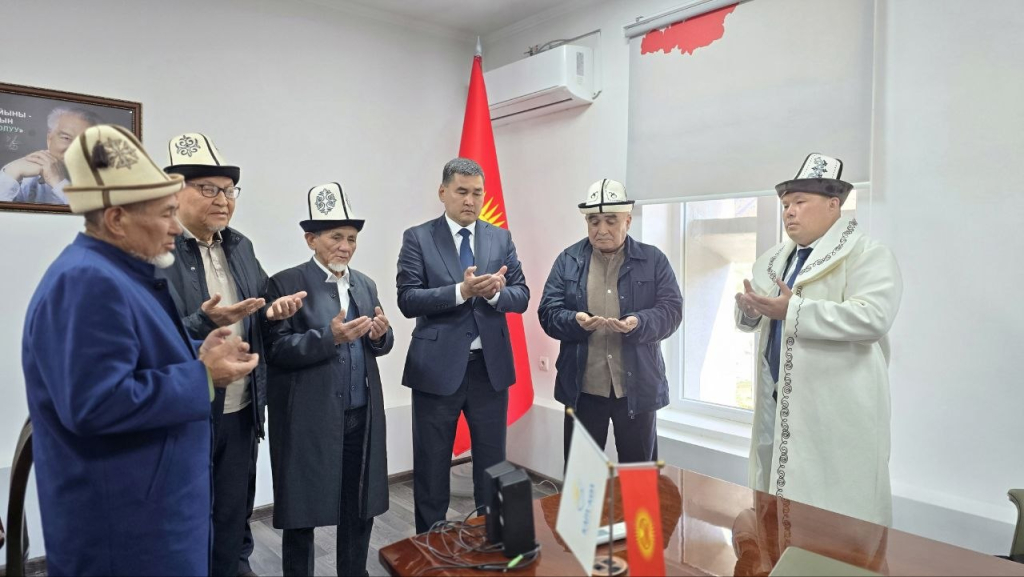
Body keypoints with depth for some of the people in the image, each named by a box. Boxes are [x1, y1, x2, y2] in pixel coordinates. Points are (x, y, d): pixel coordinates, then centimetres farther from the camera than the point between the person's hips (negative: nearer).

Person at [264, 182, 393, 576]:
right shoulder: (286, 284, -6)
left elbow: (379, 346, 13)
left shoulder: (365, 285, 11)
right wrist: (330, 337, -24)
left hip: (361, 416, 5)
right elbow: (275, 350, -13)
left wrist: (381, 334, -10)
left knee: (360, 510, 15)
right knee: (301, 512, 9)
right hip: (309, 420, -5)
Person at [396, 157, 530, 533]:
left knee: (493, 463, 14)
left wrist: (494, 292, -19)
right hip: (437, 367, -2)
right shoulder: (418, 238, -2)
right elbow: (408, 300, -11)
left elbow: (521, 297, 3)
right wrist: (461, 291, -24)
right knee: (431, 466, 10)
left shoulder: (501, 238, 7)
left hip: (491, 366, 3)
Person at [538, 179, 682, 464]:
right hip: (582, 387, 1)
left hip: (637, 386, 0)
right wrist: (575, 320, -23)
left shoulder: (653, 260, 2)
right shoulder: (568, 260, 4)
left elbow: (671, 309, -4)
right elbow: (548, 311, -1)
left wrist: (638, 323, -24)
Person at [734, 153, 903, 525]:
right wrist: (749, 310, -8)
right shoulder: (773, 259, 14)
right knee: (776, 502, 15)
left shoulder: (867, 254, -7)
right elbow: (751, 321, 17)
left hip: (837, 409, -7)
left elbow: (873, 316, -23)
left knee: (837, 514, 2)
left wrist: (792, 310, -25)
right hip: (777, 400, 7)